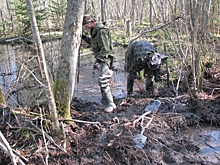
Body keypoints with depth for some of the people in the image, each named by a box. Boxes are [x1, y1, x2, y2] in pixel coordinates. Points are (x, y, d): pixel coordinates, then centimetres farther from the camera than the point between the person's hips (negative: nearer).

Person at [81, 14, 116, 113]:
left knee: (102, 81, -13)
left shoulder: (102, 31, -19)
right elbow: (93, 42, 26)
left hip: (105, 59, -10)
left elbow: (105, 49, -24)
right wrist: (84, 37, 13)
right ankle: (106, 102, 27)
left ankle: (110, 104, -5)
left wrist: (98, 60, -28)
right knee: (102, 82, 15)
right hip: (100, 58, 10)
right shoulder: (94, 30, 12)